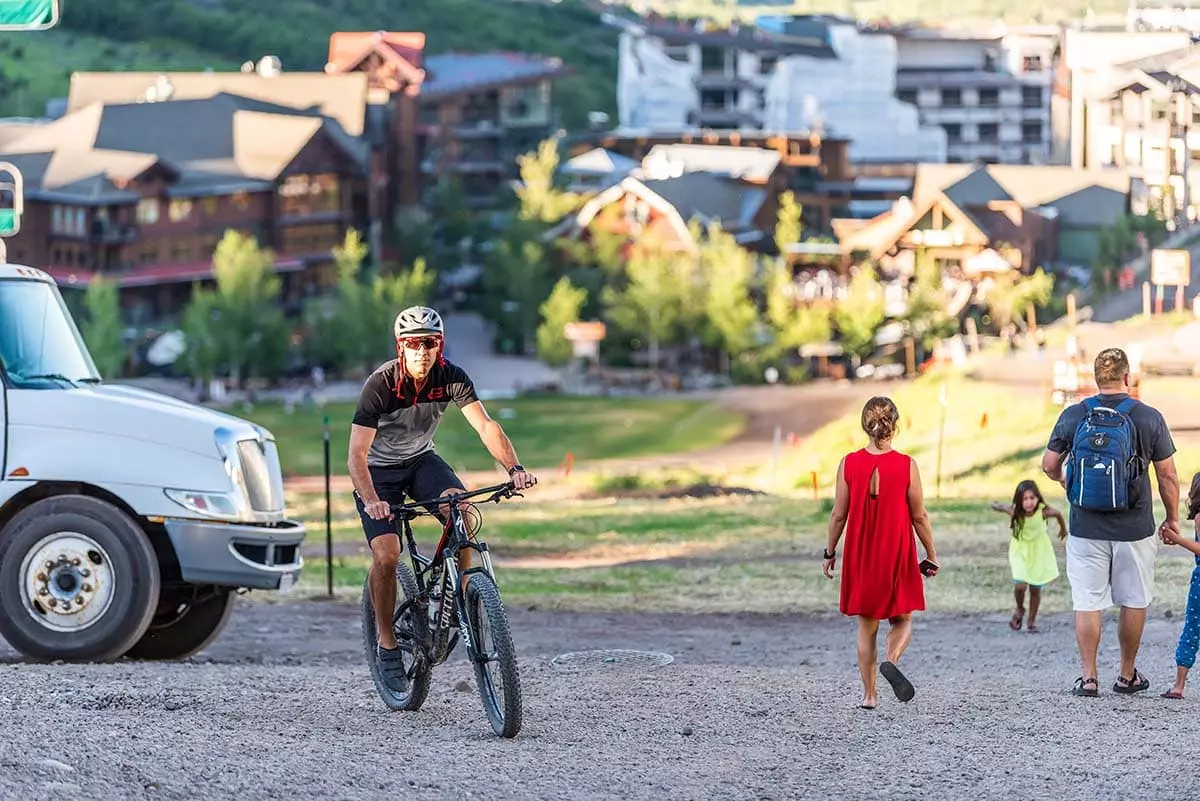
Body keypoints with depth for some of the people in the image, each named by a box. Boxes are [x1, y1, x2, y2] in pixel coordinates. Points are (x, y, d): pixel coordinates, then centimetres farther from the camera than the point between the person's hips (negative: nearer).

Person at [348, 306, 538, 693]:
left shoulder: (451, 378, -18)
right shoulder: (381, 384, -27)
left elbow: (485, 425, -24)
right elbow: (357, 455, -31)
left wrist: (514, 467, -41)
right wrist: (372, 501, -48)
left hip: (421, 460, 3)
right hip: (378, 469, -3)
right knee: (386, 553, -21)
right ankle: (387, 645, -4)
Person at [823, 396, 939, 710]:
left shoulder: (849, 463, -6)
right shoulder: (906, 465, -10)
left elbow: (839, 515, -2)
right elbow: (919, 516, -5)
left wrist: (830, 552, 11)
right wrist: (931, 556, 7)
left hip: (861, 555, 2)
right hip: (898, 554, -2)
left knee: (867, 624, 14)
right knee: (902, 619, 13)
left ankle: (869, 694, 13)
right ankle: (891, 660, -18)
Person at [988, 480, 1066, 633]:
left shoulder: (1043, 512, -27)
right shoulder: (1014, 511, -27)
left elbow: (1058, 514, -5)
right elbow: (997, 506, -9)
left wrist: (1063, 528, 12)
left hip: (1039, 552, 0)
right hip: (1020, 551, 0)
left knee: (1035, 589, 8)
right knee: (1020, 585, -15)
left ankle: (1032, 620, 29)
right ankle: (1019, 610, 16)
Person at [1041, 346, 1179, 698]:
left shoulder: (1073, 416, -3)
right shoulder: (1149, 418, -6)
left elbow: (1049, 465, 4)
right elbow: (1168, 476, -2)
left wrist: (1065, 479, 26)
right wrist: (1172, 518, 12)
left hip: (1086, 529, 1)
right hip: (1135, 530, 0)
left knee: (1087, 602, 7)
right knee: (1134, 602, 14)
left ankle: (1088, 677, 6)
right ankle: (1127, 675, 22)